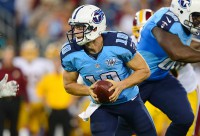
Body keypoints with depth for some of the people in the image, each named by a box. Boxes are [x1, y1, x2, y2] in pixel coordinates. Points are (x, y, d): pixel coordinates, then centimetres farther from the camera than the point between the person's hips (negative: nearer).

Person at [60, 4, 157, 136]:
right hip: (101, 105, 1)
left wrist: (121, 85, -32)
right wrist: (89, 90, -24)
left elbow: (144, 70, -17)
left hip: (130, 100, 0)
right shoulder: (70, 54, -20)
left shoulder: (119, 43, -29)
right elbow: (69, 84, -4)